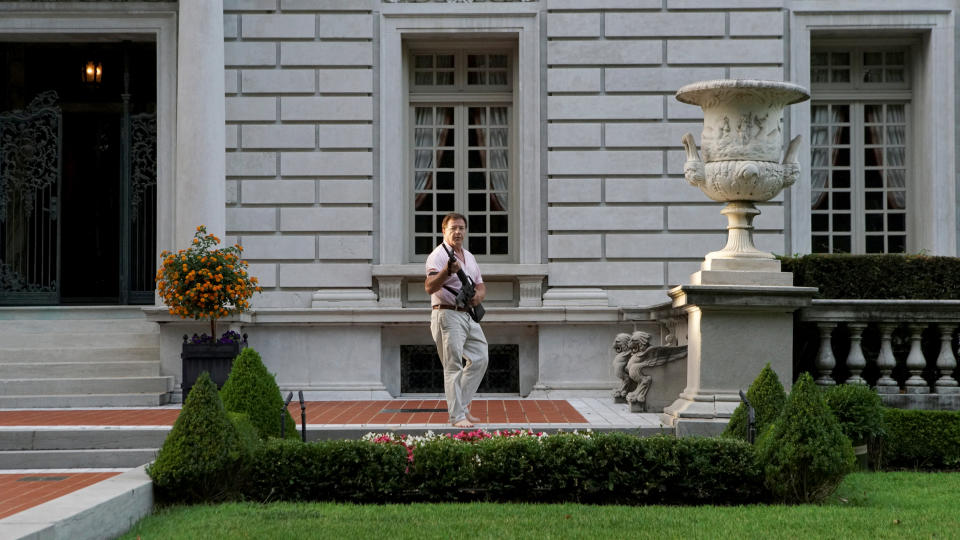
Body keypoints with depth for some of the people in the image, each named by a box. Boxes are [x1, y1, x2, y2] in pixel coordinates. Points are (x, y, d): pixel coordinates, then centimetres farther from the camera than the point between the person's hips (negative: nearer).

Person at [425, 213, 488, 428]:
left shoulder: (469, 256, 17)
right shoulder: (438, 255, -9)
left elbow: (480, 284, 21)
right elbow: (430, 287, -21)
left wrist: (479, 294, -2)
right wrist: (446, 271, -38)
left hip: (469, 315, 8)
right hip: (448, 315, -8)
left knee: (479, 360, 10)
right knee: (454, 366, -8)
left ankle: (462, 406, 20)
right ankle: (457, 416, -7)